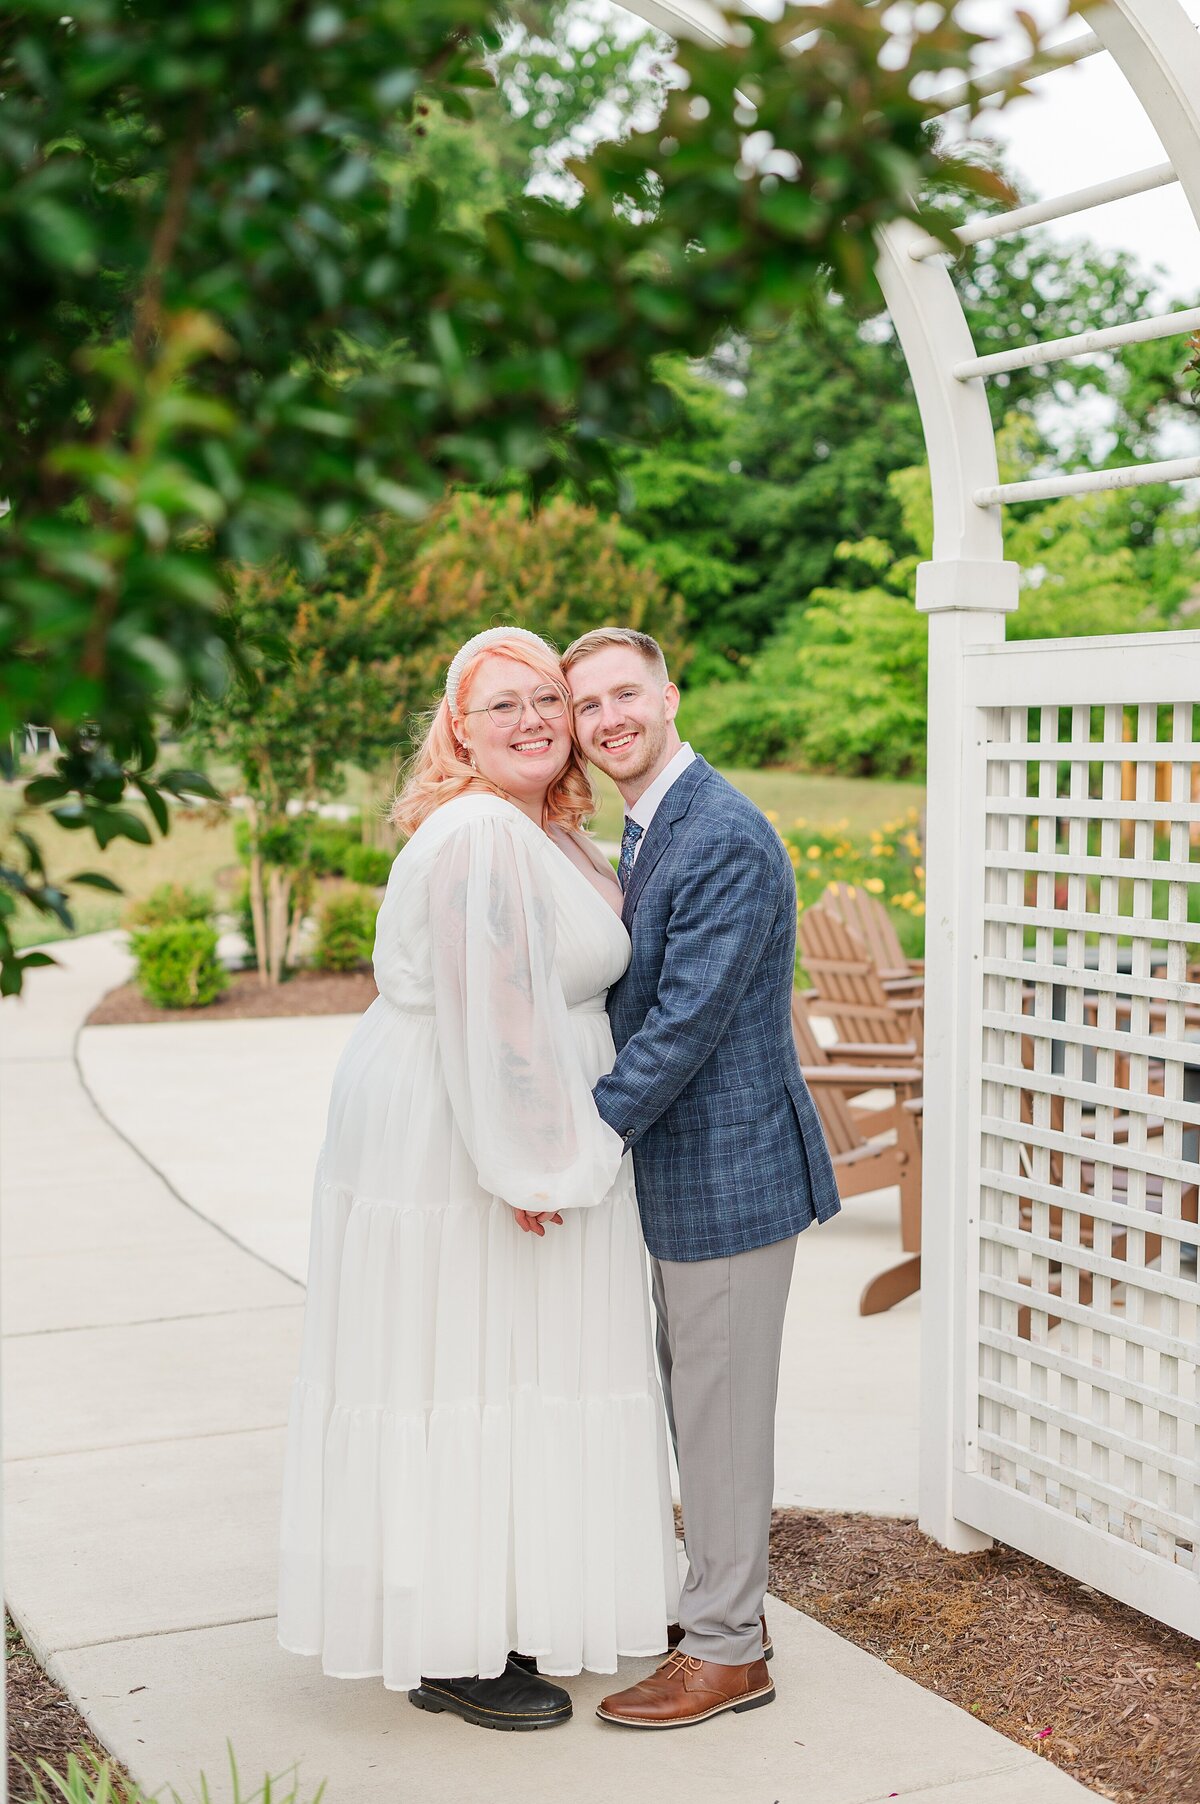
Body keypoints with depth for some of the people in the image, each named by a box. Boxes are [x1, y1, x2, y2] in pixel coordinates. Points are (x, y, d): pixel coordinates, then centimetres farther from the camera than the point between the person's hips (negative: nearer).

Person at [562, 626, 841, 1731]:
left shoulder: (727, 839, -20)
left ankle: (727, 1651, 15)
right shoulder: (646, 833, 12)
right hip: (678, 1173, 10)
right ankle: (724, 1607, 34)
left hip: (729, 1171, -10)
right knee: (694, 1408, 19)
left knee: (721, 1415, 2)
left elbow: (686, 1022, -24)